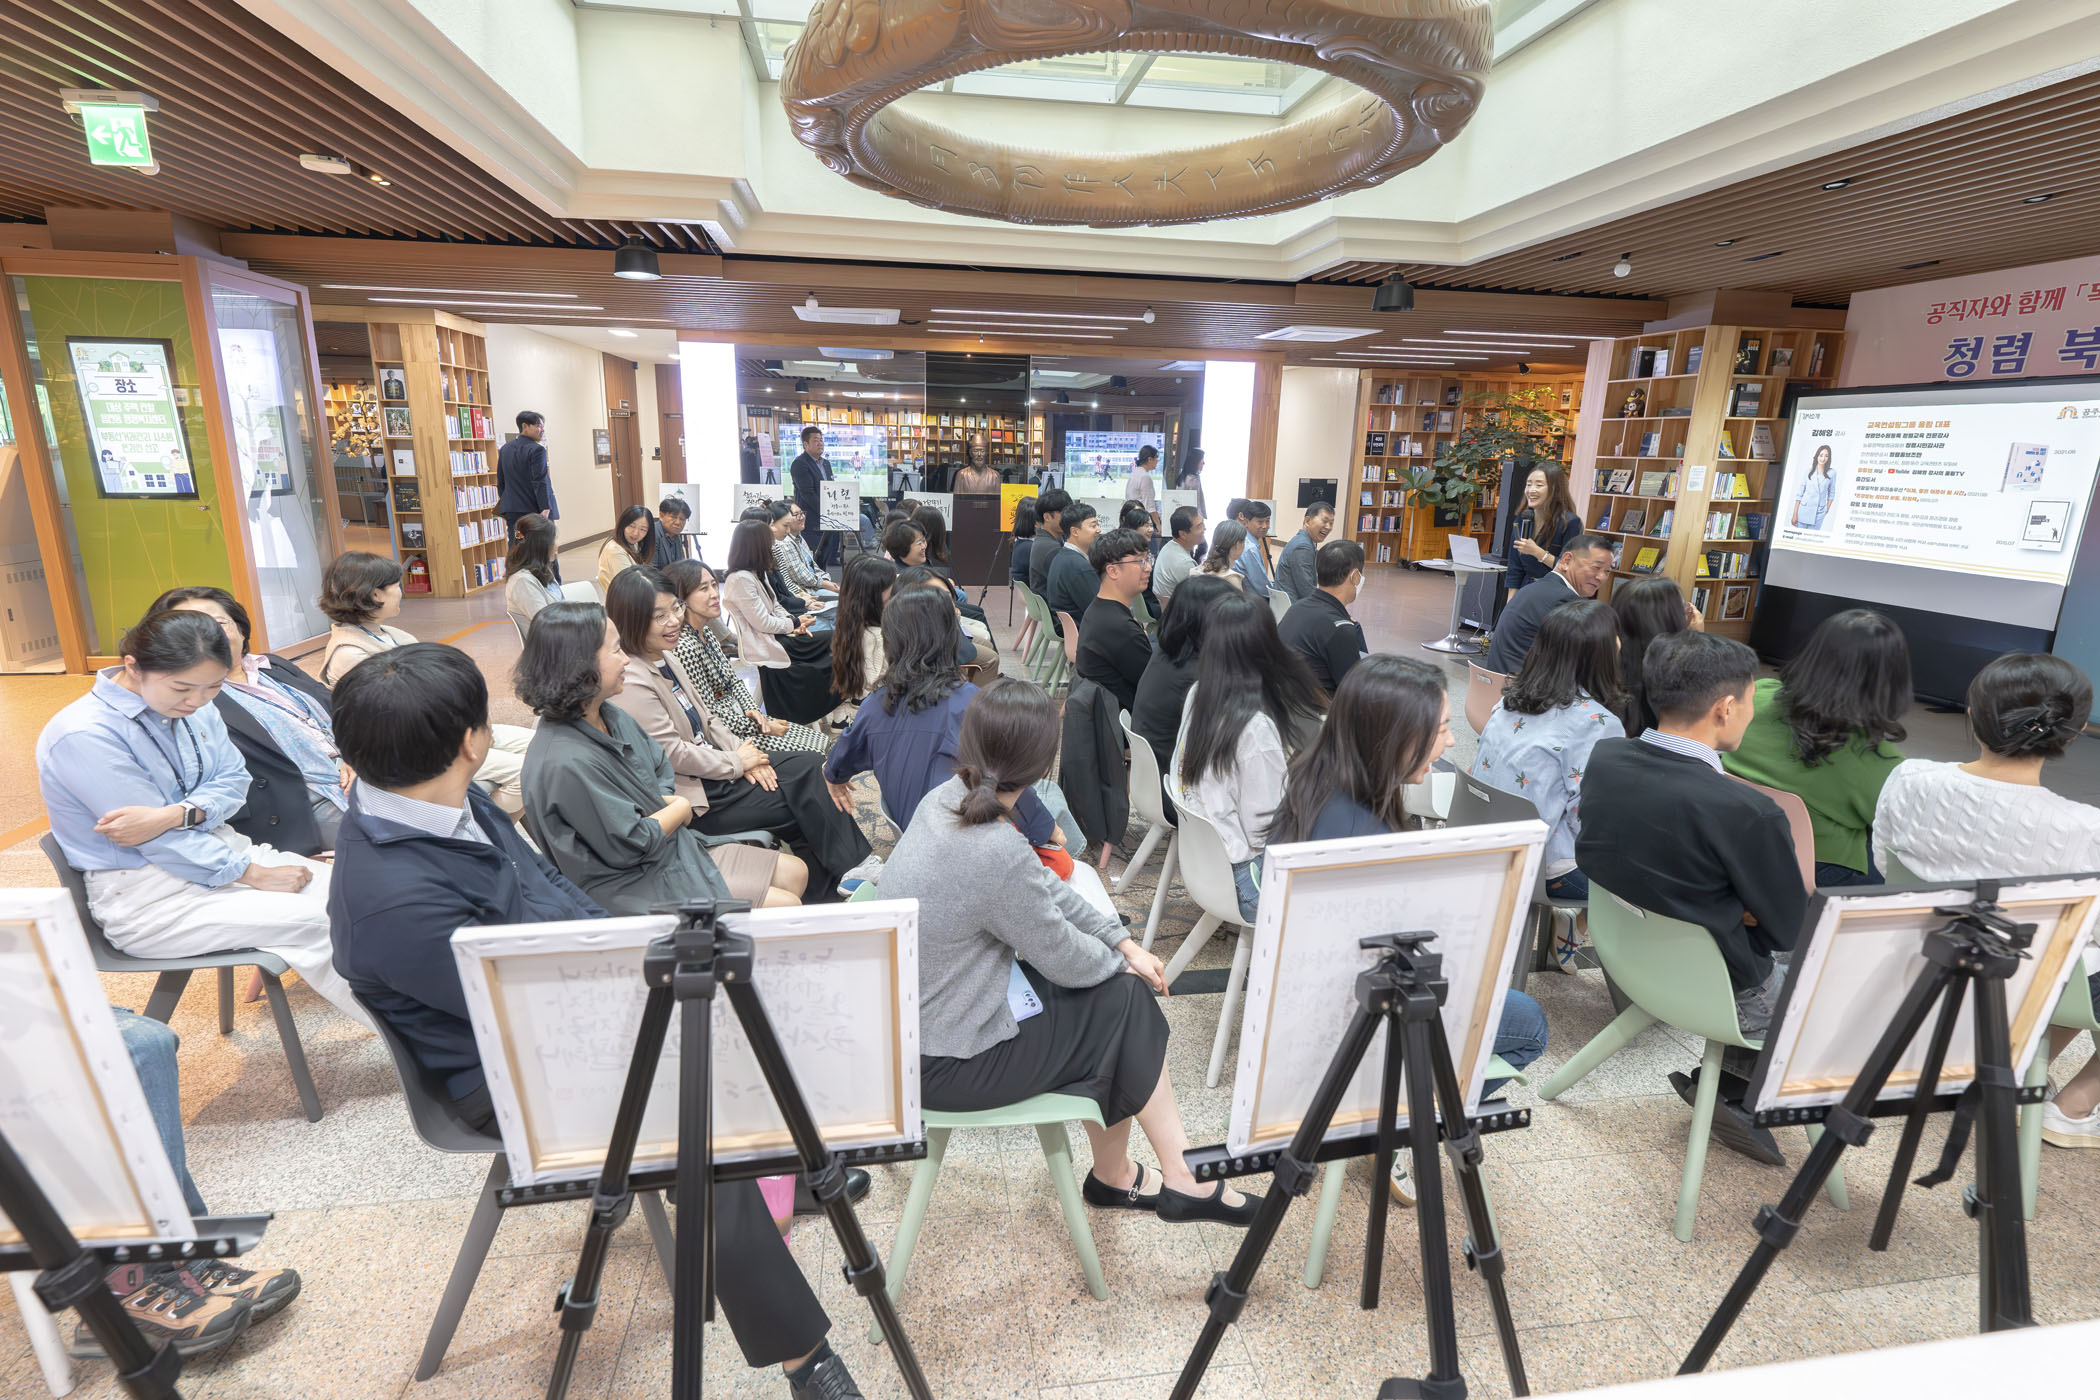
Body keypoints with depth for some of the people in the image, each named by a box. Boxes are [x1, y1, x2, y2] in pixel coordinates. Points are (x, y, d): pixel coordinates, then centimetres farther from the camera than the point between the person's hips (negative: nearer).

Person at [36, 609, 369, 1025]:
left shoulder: (193, 705, -1)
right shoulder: (83, 735, -20)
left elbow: (233, 780, 1)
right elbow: (162, 845, -19)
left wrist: (177, 814, -21)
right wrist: (252, 873, -16)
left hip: (214, 847, 7)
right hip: (145, 897, -7)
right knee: (313, 921, -24)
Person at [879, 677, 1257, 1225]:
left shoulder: (947, 798, -5)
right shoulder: (997, 852, -32)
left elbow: (1046, 888, 5)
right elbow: (1065, 959, -17)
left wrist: (1124, 941, 4)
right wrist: (1120, 960, 4)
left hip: (914, 1016, 8)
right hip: (943, 1064, -8)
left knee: (1121, 993, 10)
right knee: (1123, 1001, 3)